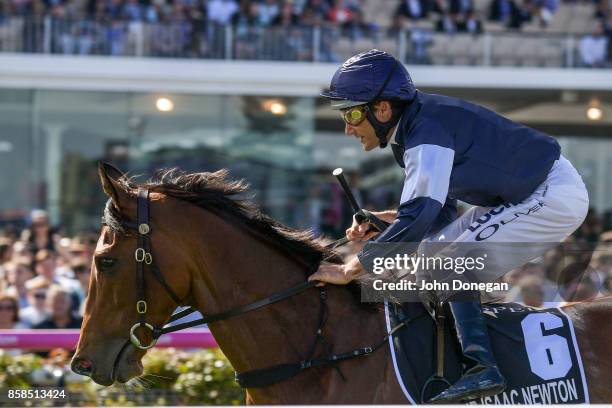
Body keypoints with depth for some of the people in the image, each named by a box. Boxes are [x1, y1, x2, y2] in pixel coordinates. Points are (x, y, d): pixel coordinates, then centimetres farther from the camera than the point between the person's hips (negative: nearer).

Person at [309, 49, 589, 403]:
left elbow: (420, 217, -33)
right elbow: (440, 212, 13)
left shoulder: (426, 133, -25)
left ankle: (481, 369, -21)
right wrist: (384, 221, -4)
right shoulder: (416, 126, 6)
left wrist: (350, 269, -29)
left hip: (554, 197, -10)